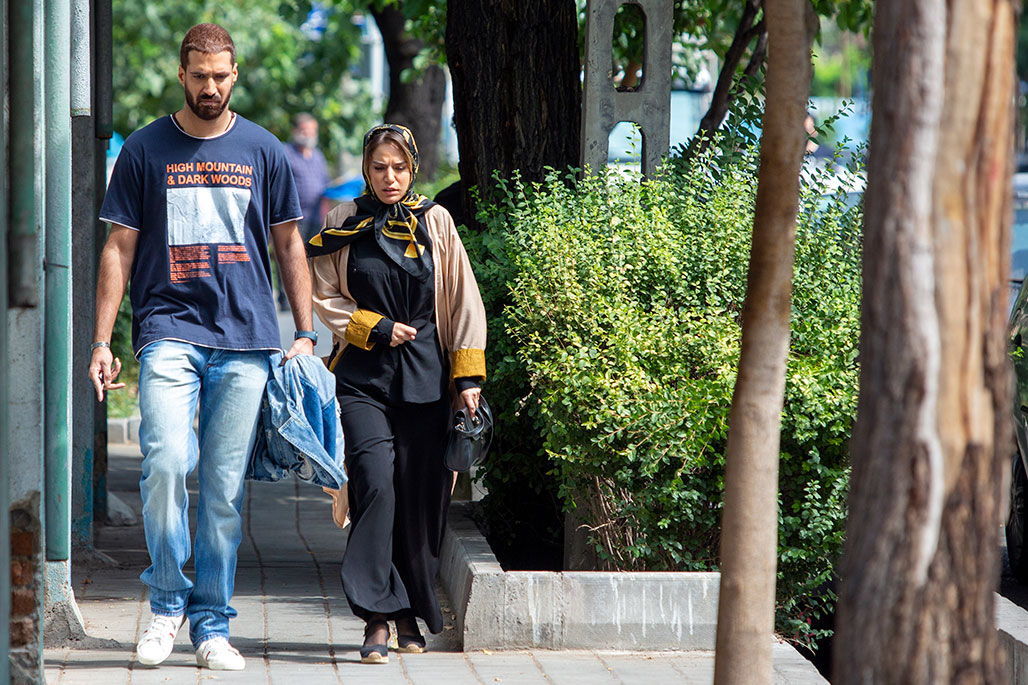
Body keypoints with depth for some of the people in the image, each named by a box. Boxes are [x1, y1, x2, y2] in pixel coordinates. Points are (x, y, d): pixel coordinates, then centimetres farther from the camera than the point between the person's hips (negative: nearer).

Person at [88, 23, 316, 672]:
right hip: (169, 330, -1)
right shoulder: (145, 150, 7)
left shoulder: (264, 151, 10)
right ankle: (167, 601, -3)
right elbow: (120, 247, 8)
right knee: (167, 461, -20)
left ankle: (212, 623, 9)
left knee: (225, 487, 0)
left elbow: (289, 245, 15)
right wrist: (102, 341, 2)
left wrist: (306, 333, 8)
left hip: (246, 338, 1)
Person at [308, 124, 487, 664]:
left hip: (425, 377, 1)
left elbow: (463, 301, 7)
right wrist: (375, 328, -5)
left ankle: (412, 613, 16)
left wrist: (468, 375, 2)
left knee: (421, 497, 2)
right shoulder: (343, 223, 6)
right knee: (375, 484, -15)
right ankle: (377, 618, -14)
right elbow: (323, 297, 8)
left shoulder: (435, 222, 7)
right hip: (363, 376, -1)